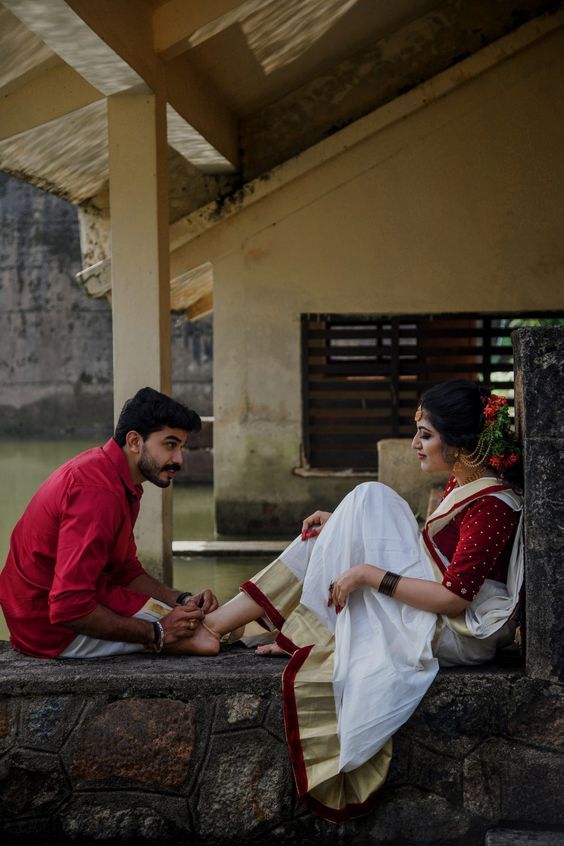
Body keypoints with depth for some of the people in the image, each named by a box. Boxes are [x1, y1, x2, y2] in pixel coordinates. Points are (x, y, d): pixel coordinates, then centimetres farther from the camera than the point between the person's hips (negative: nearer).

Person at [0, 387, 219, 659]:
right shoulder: (98, 492, -25)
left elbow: (127, 570, 17)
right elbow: (69, 608, -31)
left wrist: (183, 599, 0)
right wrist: (157, 633, -22)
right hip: (54, 628, -11)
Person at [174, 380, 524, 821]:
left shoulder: (492, 505, -20)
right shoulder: (465, 484, 9)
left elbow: (453, 598, -25)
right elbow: (423, 546, 17)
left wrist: (370, 574, -23)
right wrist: (344, 525, 10)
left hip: (462, 633, -9)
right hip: (436, 618, 9)